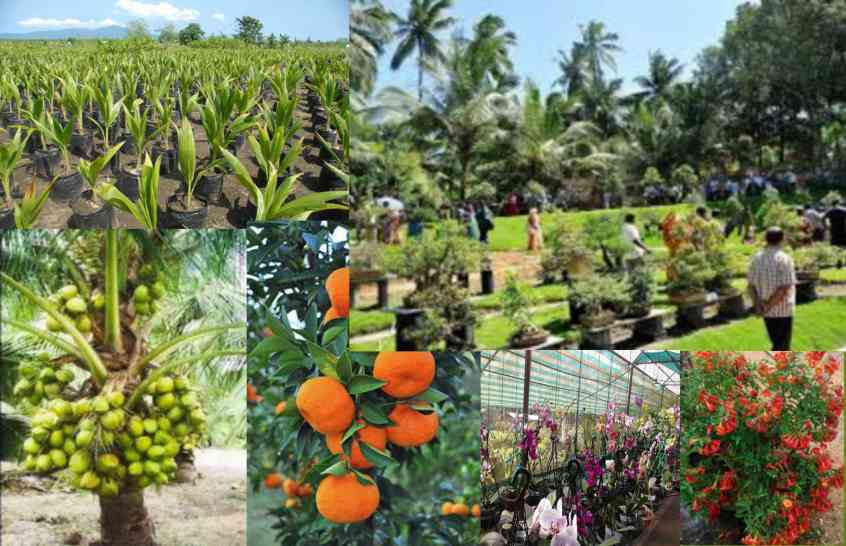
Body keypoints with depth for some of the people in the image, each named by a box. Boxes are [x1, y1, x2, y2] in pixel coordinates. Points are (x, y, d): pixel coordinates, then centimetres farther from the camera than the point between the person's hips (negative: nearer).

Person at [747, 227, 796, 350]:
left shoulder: (757, 258, 2)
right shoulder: (784, 259, -15)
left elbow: (751, 286, 0)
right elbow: (784, 288, -22)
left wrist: (757, 304, -10)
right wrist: (768, 306, -17)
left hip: (767, 312, 6)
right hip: (783, 311, -6)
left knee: (778, 344, 20)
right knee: (781, 348, 1)